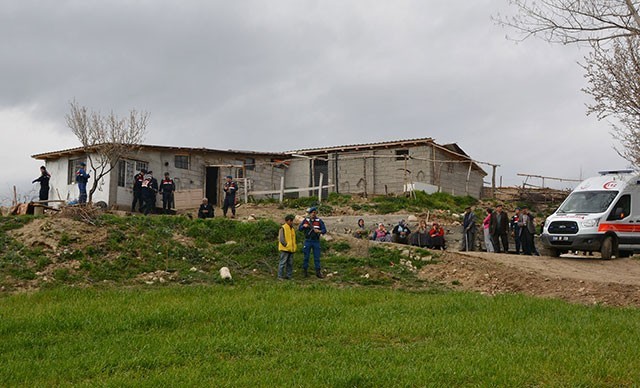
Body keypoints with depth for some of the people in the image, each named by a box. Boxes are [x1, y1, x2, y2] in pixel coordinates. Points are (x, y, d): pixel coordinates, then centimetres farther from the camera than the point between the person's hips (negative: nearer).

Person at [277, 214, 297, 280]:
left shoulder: (292, 229, 16)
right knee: (283, 263, -6)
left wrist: (293, 247, 14)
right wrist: (286, 245, -16)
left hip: (291, 249, 8)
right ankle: (280, 276, -1)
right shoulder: (283, 228, -8)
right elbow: (281, 238, -13)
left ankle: (289, 275, 16)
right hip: (285, 249, -8)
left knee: (290, 263, 9)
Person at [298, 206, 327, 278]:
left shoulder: (319, 221, 1)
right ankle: (305, 271, 12)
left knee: (317, 257, 1)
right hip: (308, 241, 0)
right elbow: (299, 229, 7)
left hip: (316, 241, 0)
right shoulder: (306, 220, 4)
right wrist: (303, 226, -14)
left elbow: (324, 230, -3)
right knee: (306, 257, 3)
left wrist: (319, 231, -23)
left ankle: (318, 272, 6)